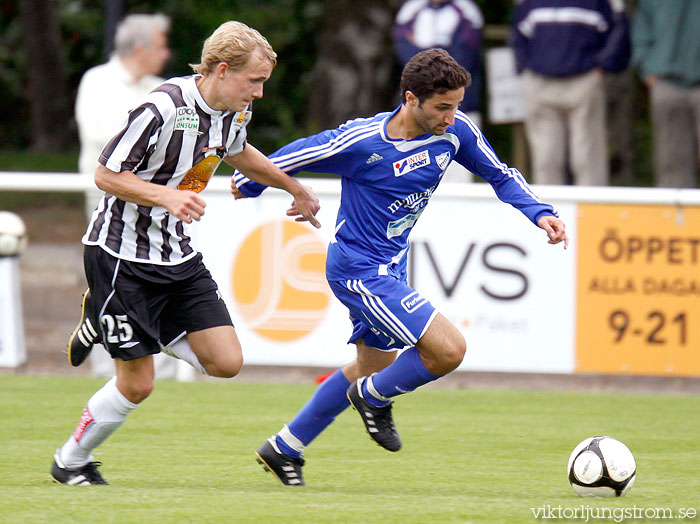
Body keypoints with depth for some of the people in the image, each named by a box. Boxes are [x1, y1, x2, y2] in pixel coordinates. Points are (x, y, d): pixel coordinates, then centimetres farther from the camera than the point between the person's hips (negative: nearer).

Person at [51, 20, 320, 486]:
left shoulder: (235, 111, 0)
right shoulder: (163, 109, -24)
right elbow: (106, 175, -18)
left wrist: (295, 188, 35)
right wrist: (167, 196, -30)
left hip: (178, 255, 8)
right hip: (122, 252, -8)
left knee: (226, 362, -2)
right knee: (136, 384, -6)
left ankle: (106, 322, 16)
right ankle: (71, 462, 20)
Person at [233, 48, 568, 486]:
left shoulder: (455, 130, -9)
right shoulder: (362, 142, -26)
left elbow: (500, 175, 6)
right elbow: (289, 159, -11)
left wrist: (540, 213, -11)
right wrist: (247, 185, 6)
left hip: (391, 268, 8)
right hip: (358, 269, -8)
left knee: (373, 367, 23)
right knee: (449, 350, -18)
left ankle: (283, 450, 37)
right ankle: (374, 398, 10)